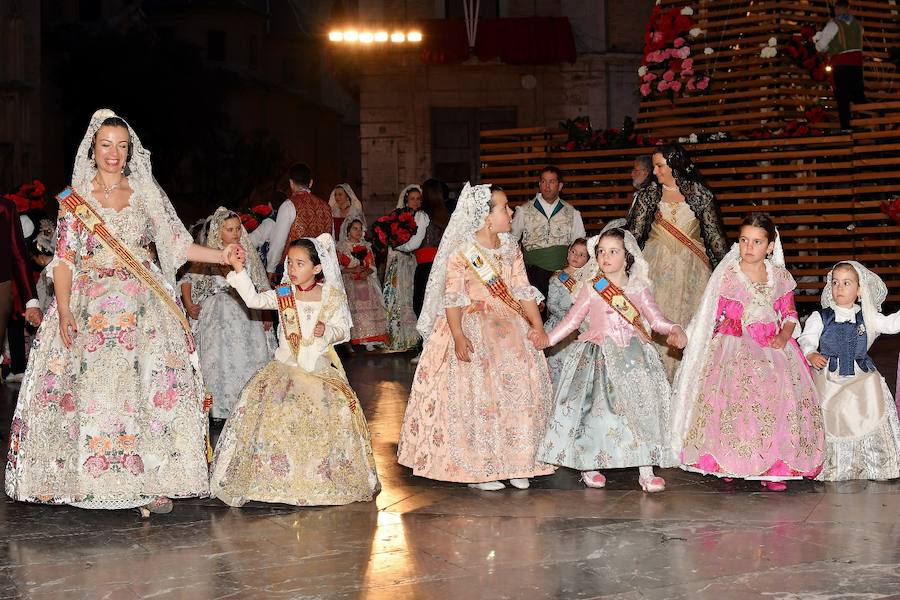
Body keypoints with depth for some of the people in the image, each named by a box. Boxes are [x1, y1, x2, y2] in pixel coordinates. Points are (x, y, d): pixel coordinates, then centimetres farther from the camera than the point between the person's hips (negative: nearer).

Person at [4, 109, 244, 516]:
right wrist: (64, 310, -10)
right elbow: (64, 259, 3)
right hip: (89, 308, 0)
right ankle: (84, 481, 2)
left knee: (152, 386, -10)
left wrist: (221, 255, -2)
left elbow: (176, 245, 10)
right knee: (89, 388, -6)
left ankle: (154, 483, -10)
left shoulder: (145, 193, 11)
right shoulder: (74, 198, 9)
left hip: (142, 306, 0)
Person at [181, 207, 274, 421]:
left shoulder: (248, 254, 6)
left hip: (247, 313, 2)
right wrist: (189, 304, -9)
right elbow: (187, 280, 5)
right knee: (220, 358, -6)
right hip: (219, 317, -2)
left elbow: (262, 287, 9)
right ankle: (220, 408, 0)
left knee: (249, 356, -3)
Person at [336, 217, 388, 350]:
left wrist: (366, 272, -10)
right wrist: (352, 270, -15)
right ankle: (349, 341, -18)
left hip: (366, 283, 3)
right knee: (352, 310, -18)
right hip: (348, 283, -3)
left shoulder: (366, 247, 17)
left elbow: (372, 266, 12)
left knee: (368, 310, -12)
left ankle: (368, 340, -13)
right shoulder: (341, 247, 6)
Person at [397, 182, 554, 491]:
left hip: (509, 326, 6)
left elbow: (523, 290, 7)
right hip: (472, 327, -6)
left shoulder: (510, 247, 9)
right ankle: (476, 468, 1)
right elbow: (452, 297, -12)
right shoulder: (461, 251, -9)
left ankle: (515, 463, 10)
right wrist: (458, 337, -22)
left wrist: (537, 326, -3)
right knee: (476, 393, -8)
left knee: (519, 388, 0)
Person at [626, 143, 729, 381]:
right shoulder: (648, 194, 5)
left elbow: (714, 234, 5)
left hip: (692, 266, -1)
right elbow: (633, 232, 6)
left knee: (690, 321, -1)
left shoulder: (700, 194, 1)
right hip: (657, 266, 1)